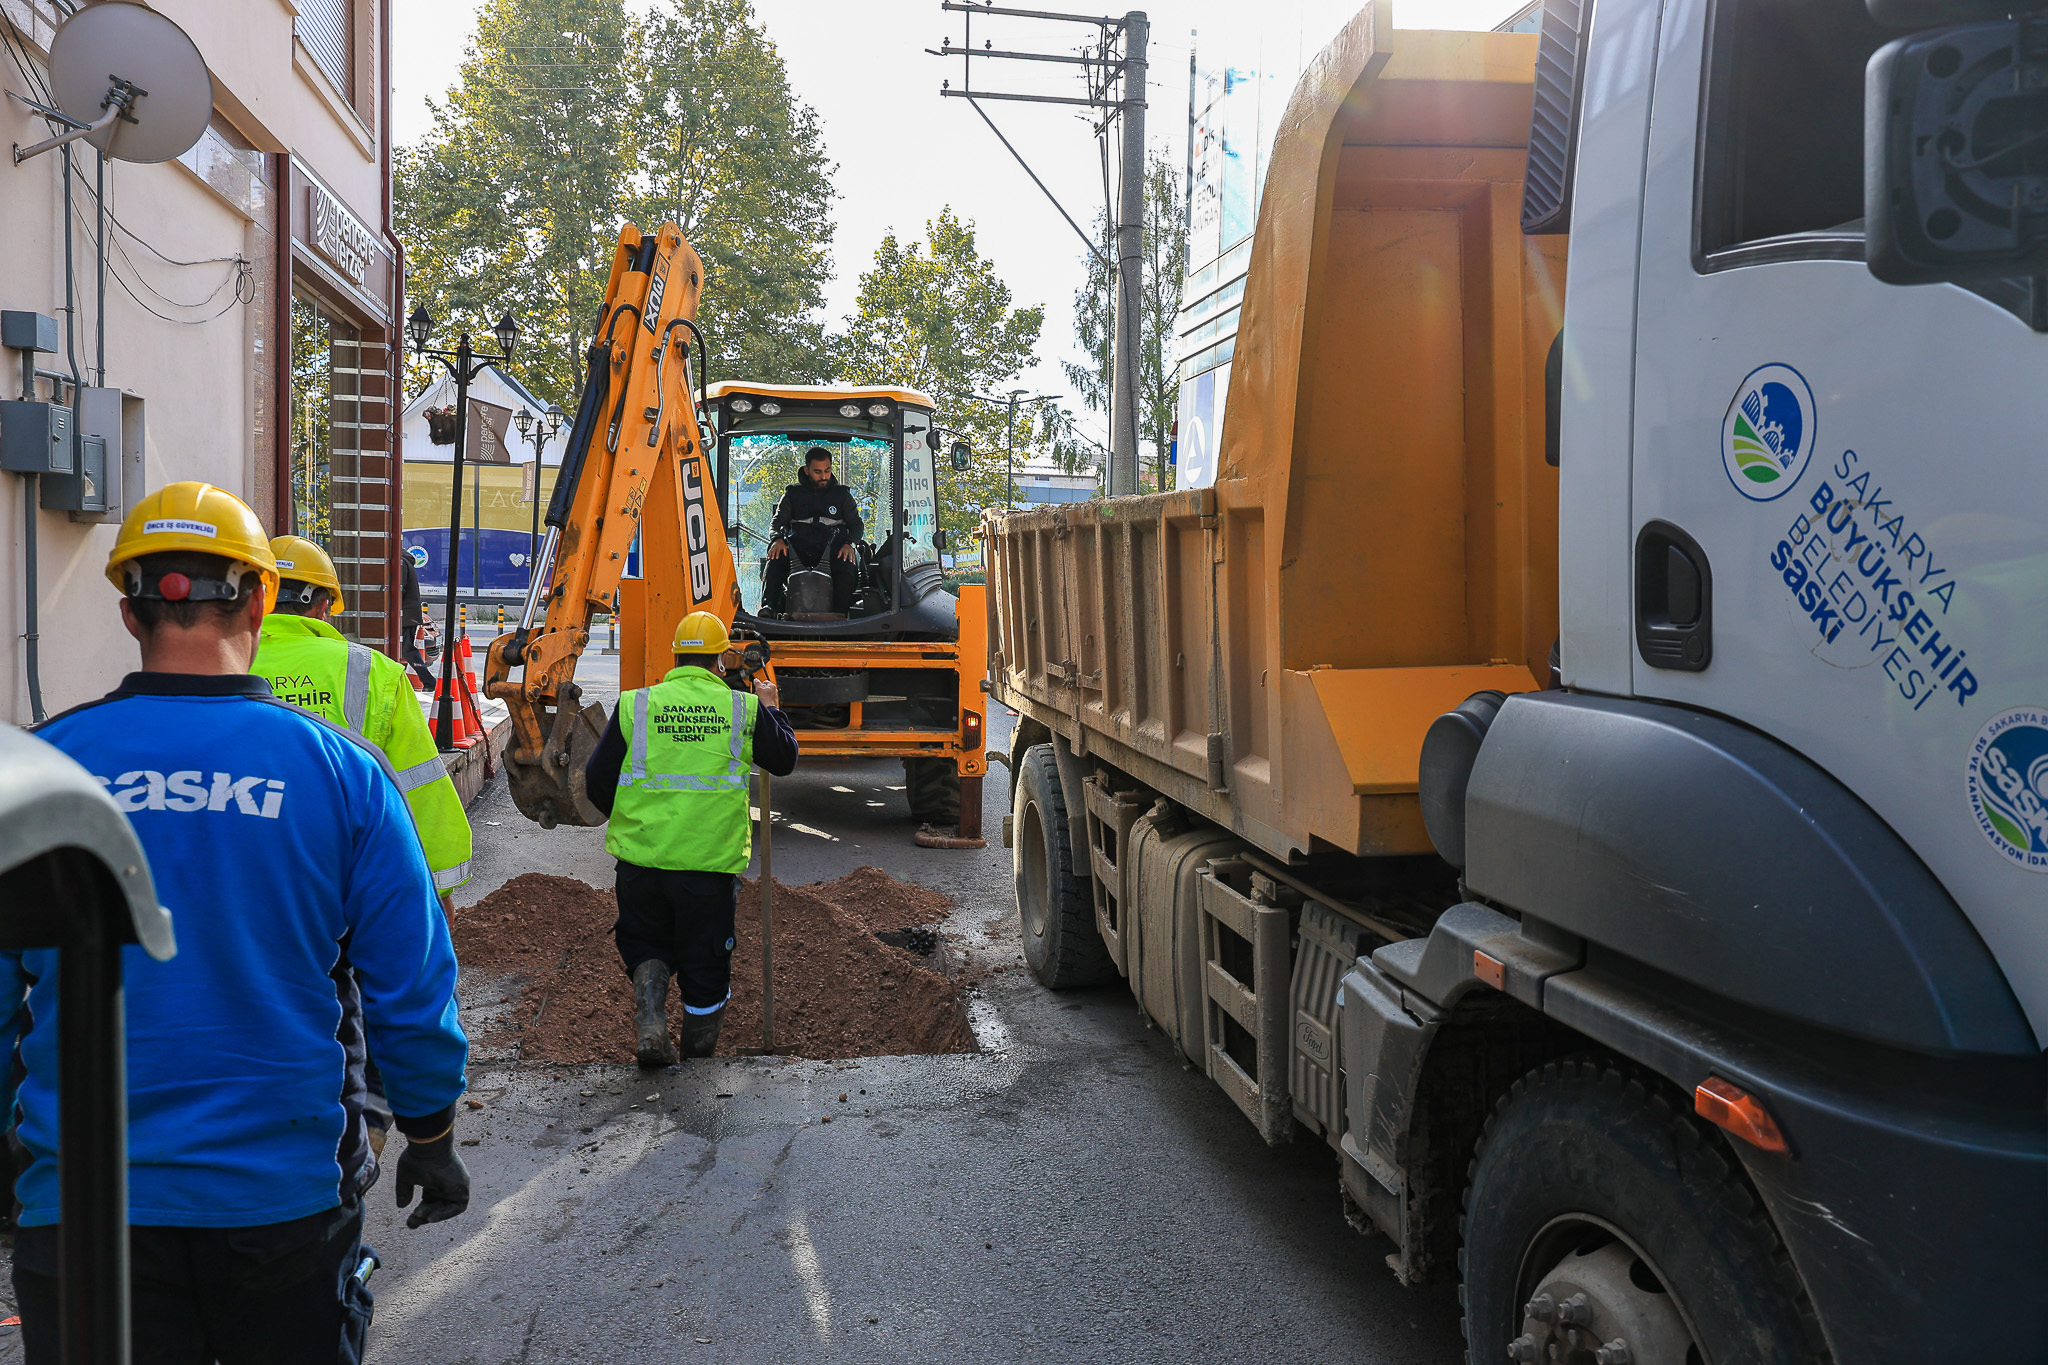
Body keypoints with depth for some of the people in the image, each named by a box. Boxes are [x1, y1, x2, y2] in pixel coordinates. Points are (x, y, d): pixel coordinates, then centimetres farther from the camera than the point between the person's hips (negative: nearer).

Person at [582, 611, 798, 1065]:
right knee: (705, 960, 15)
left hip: (642, 858, 1)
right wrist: (769, 709, 30)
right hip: (713, 860, 0)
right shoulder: (743, 709, 0)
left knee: (644, 943, 22)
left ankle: (649, 1019, -1)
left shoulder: (635, 705, 0)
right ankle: (699, 1057, 27)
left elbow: (597, 782, 4)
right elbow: (784, 759, 15)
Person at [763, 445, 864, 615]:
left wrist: (850, 544, -10)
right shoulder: (793, 494, 17)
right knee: (776, 559, -31)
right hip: (798, 547, 0)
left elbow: (857, 524, 13)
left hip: (832, 549, 0)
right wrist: (777, 539, -11)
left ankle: (841, 613, -37)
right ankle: (769, 608, -40)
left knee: (847, 564, -35)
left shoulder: (842, 494, 17)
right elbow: (777, 522, 15)